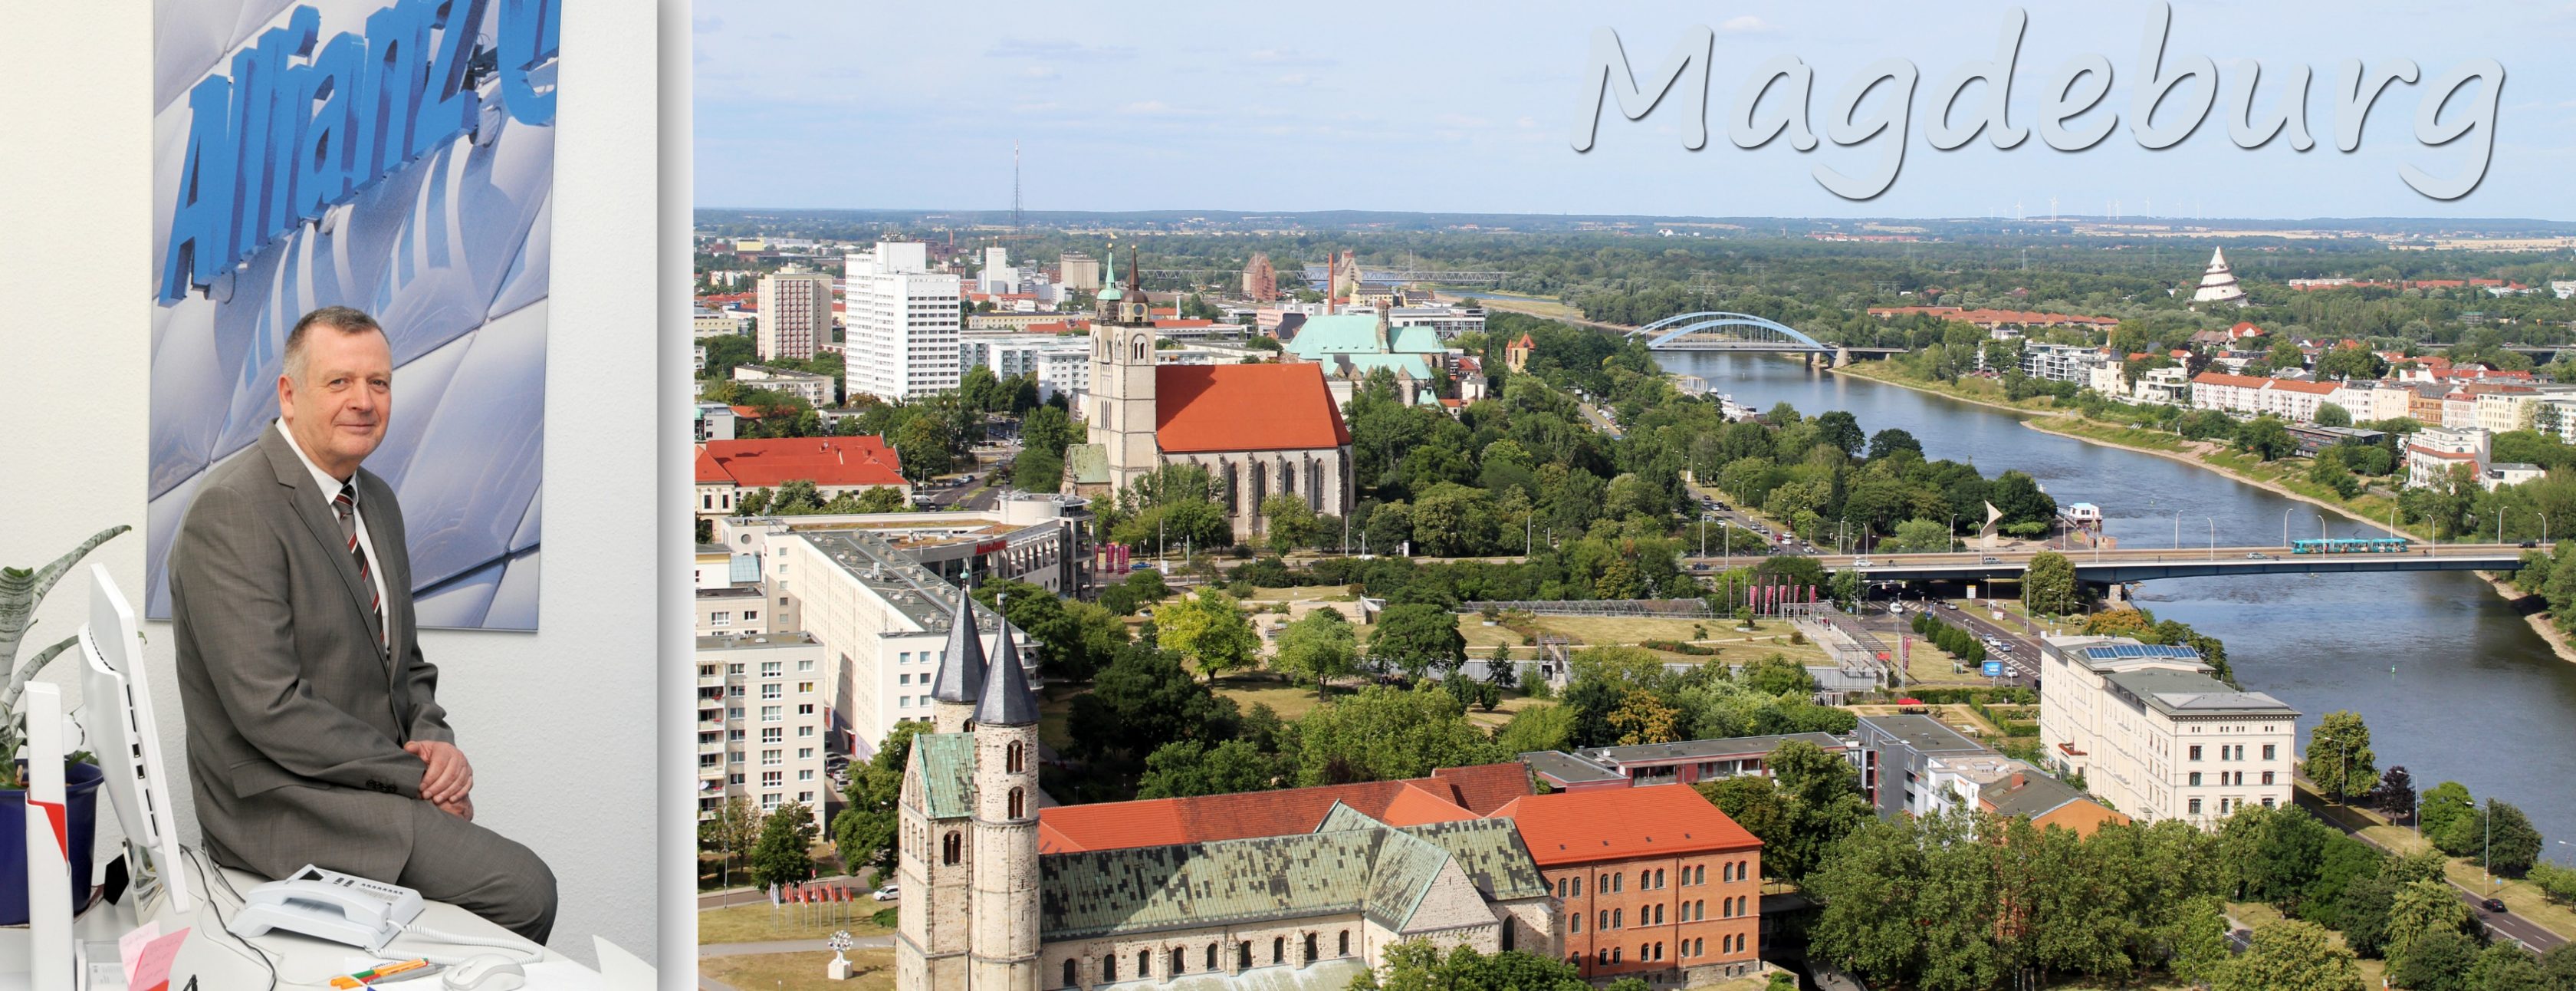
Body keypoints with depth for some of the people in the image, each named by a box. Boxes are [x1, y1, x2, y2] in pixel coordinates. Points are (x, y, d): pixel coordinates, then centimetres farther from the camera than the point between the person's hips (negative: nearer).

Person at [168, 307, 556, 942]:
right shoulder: (234, 509, -15)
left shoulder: (377, 500, 13)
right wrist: (413, 773, -16)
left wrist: (435, 741, -2)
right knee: (523, 890, -20)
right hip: (280, 805, -9)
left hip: (376, 787, 9)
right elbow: (270, 708, -21)